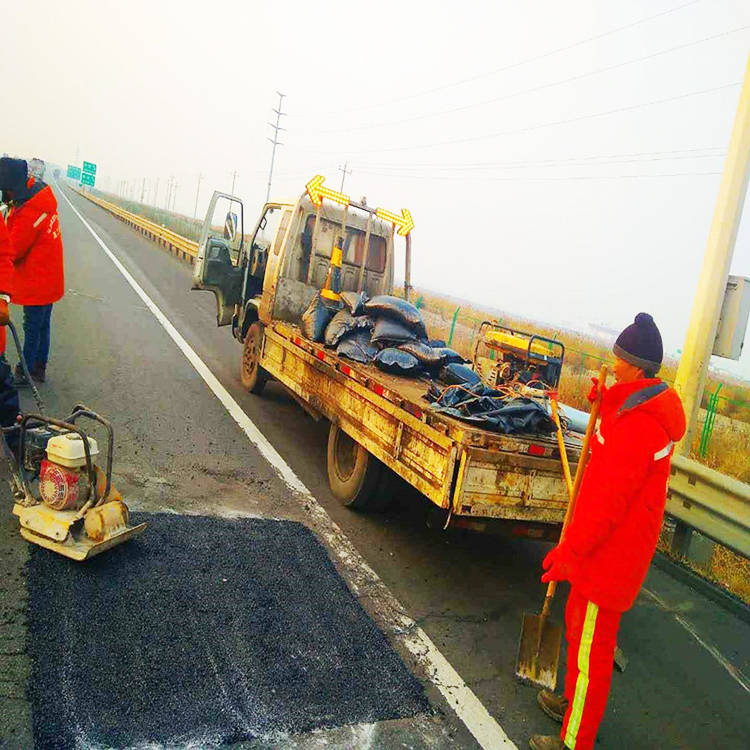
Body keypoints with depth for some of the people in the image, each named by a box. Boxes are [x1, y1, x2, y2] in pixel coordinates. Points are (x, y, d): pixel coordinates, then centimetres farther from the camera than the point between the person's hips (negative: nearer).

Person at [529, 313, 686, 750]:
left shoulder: (636, 423, -28)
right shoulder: (649, 404, 5)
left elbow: (607, 499, -27)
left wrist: (569, 552, -19)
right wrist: (606, 405, 9)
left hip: (610, 555, -10)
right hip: (618, 548, 10)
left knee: (592, 645, 6)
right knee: (578, 624, 26)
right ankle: (575, 702, 45)